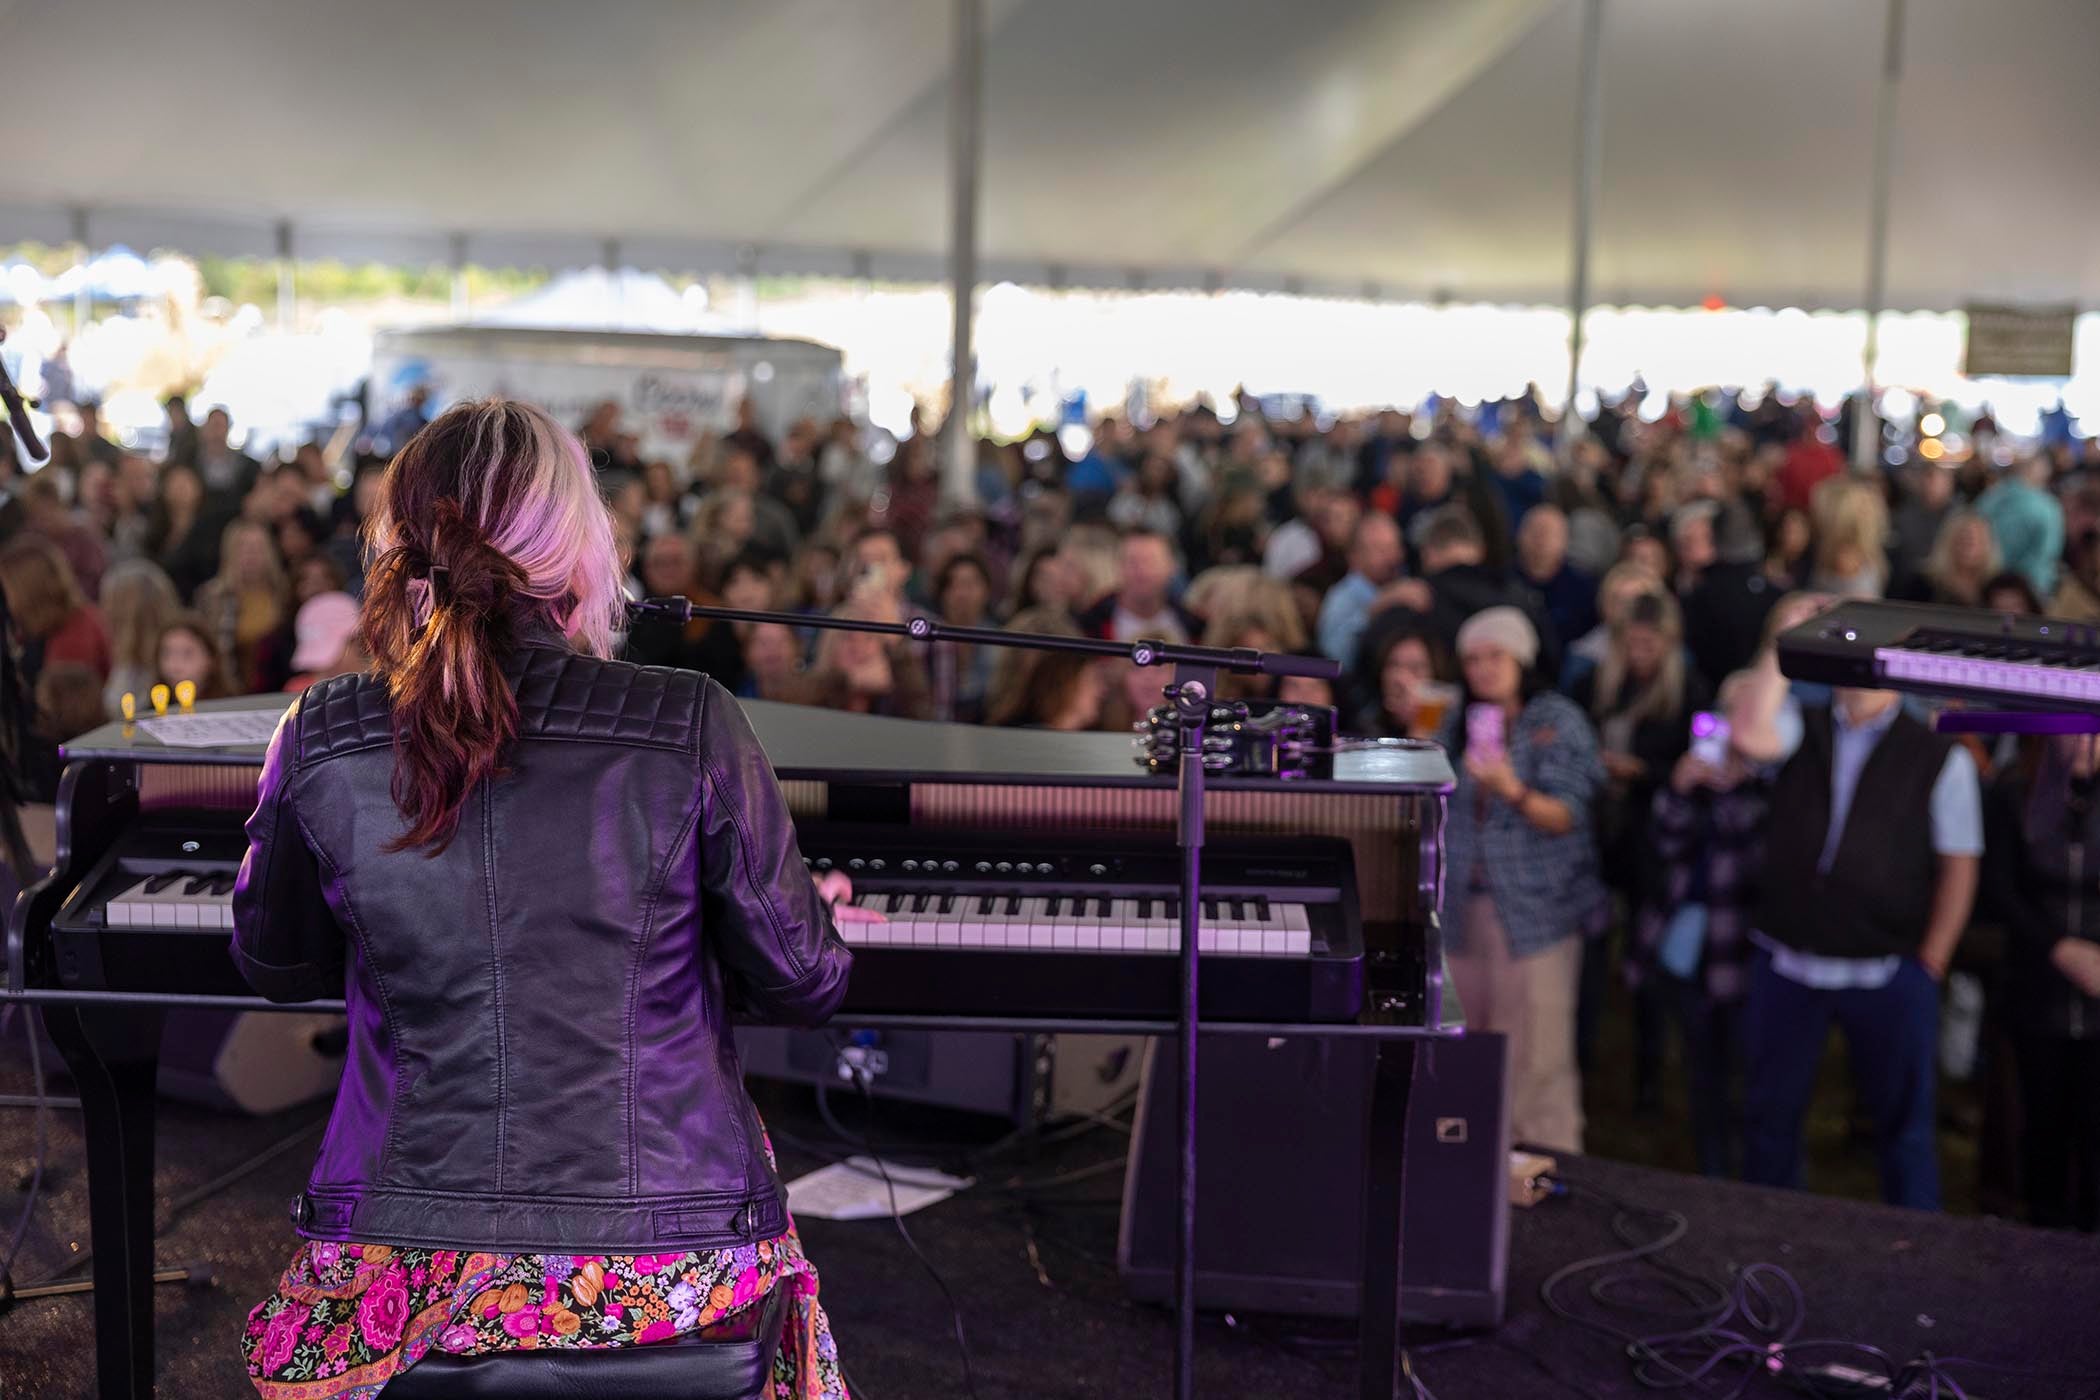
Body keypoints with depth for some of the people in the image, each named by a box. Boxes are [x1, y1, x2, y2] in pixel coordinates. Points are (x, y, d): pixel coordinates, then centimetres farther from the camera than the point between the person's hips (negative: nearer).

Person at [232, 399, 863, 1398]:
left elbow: (279, 967, 11)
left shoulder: (321, 741, -6)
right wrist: (818, 921, 21)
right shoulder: (692, 727, -12)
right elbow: (798, 986, -3)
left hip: (403, 1272, 2)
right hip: (666, 1267, -1)